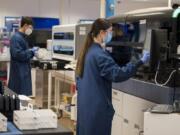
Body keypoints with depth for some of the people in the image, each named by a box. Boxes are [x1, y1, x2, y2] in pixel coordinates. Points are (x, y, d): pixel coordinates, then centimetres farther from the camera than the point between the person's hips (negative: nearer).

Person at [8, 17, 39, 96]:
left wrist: (32, 52, 6)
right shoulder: (16, 38, -17)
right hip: (19, 72, -10)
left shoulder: (23, 37, 13)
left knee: (24, 95, 12)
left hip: (24, 71, 10)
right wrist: (31, 51, -16)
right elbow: (17, 54, -25)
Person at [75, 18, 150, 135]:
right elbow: (117, 74, -25)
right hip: (97, 106, -9)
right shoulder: (100, 54, -19)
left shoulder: (88, 50, 10)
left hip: (85, 103, 10)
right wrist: (141, 62, -24)